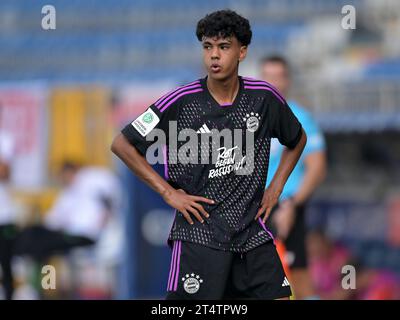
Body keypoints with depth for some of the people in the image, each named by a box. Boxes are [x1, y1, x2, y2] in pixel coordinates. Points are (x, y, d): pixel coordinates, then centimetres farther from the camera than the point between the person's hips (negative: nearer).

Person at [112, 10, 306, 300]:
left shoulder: (265, 98, 2)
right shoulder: (181, 102, -7)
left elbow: (297, 139, 22)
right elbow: (122, 144, -2)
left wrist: (276, 188, 11)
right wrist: (168, 192, -6)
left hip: (252, 232, 3)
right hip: (199, 234, -3)